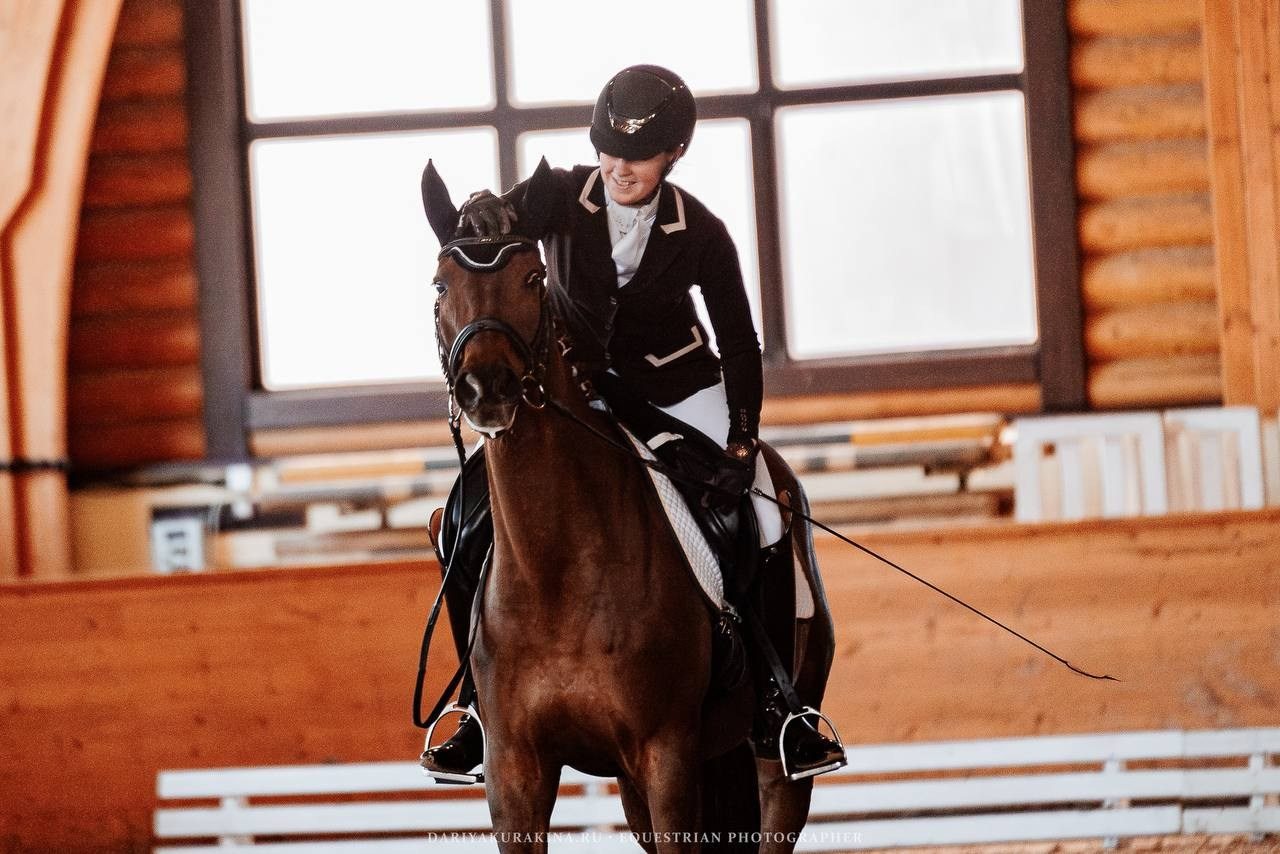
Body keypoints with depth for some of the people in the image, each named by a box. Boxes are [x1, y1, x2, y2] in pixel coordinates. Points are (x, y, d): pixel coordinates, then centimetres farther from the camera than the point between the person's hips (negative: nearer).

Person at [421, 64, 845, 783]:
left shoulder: (701, 235, -12)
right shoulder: (564, 199, -11)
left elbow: (741, 346, -7)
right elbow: (500, 217, -28)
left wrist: (742, 444, -19)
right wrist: (485, 213, -54)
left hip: (676, 390, -1)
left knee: (764, 534, -17)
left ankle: (773, 709, -1)